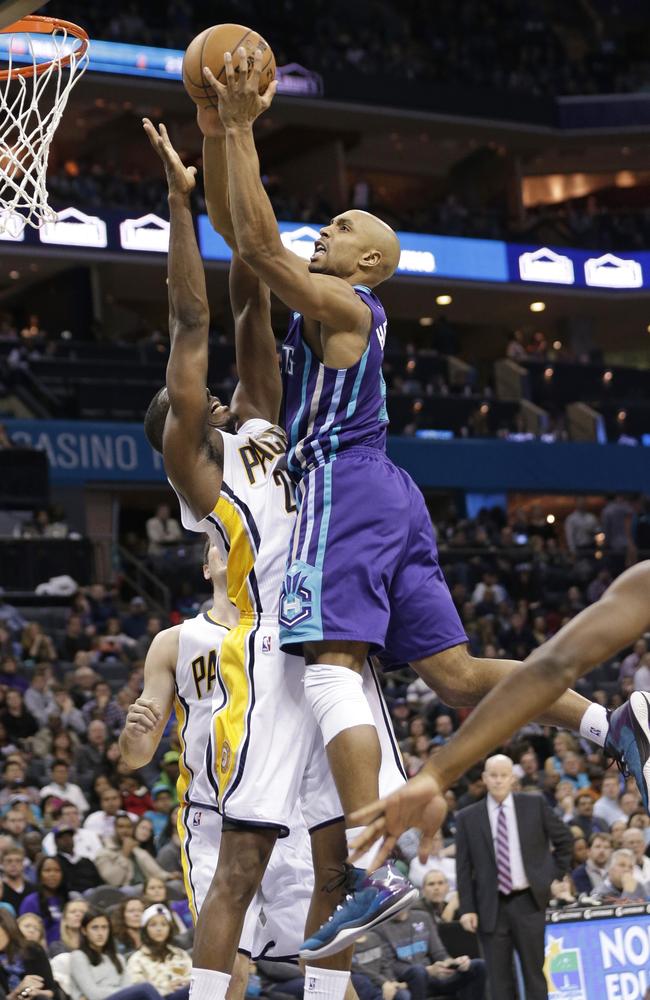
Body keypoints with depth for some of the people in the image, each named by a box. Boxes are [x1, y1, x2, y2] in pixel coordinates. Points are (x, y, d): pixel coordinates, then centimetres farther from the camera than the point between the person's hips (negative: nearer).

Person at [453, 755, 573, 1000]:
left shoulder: (535, 805, 3)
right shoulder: (468, 818, 2)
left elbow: (564, 839, 13)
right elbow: (464, 867, 2)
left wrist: (555, 874, 6)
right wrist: (467, 908, -4)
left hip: (528, 902, 0)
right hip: (492, 907, 0)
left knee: (534, 971, 3)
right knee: (499, 977, 1)